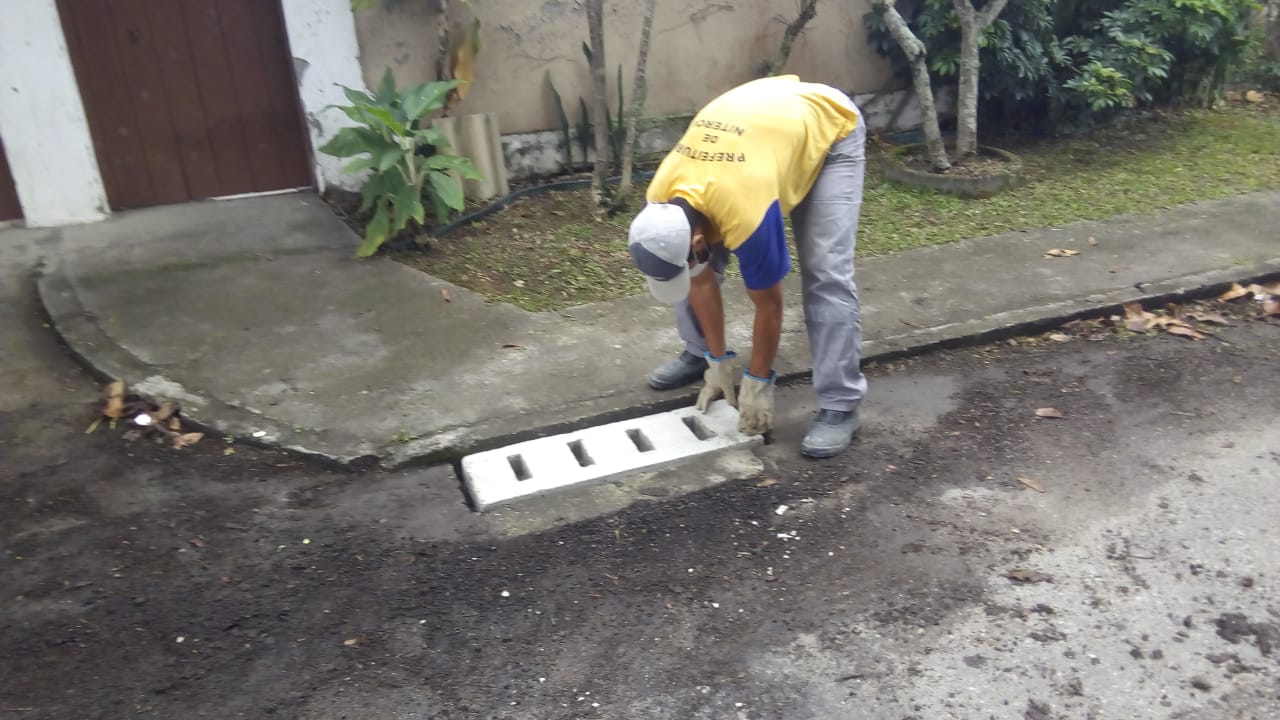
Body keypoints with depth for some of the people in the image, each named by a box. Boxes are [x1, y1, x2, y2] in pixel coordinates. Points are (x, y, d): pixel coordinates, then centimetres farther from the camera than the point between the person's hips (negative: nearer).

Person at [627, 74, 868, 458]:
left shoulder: (746, 215, -41)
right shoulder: (662, 200, -22)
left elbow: (768, 304, -25)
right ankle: (699, 353, 21)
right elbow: (701, 279, -7)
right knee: (698, 269, 0)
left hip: (830, 128, -6)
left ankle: (841, 405, -9)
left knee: (825, 275, -17)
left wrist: (758, 382, -13)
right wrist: (719, 361, -2)